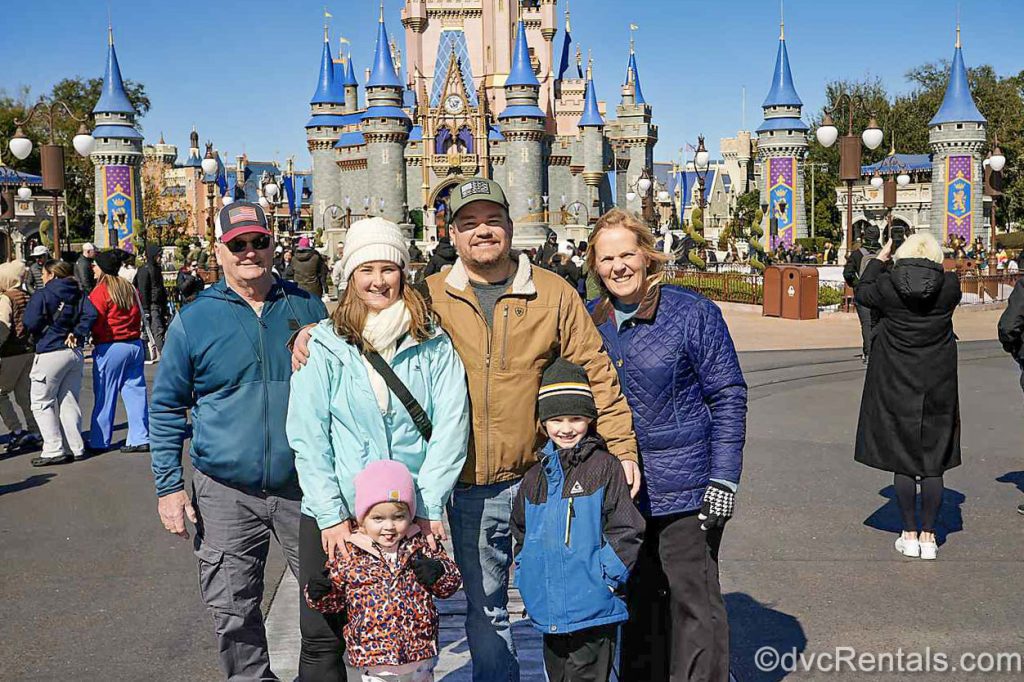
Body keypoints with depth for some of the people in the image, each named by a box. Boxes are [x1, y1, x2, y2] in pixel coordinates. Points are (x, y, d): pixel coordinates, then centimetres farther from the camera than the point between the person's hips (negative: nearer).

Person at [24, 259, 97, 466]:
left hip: (50, 354, -6)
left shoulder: (41, 295, -8)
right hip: (75, 353, 6)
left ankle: (54, 450, -1)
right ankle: (77, 449, 14)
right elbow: (90, 314, -5)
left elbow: (31, 323, -15)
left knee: (42, 403, 4)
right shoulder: (78, 294, 9)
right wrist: (76, 333, -2)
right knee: (69, 402, 14)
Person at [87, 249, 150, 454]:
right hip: (135, 345, 6)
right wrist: (131, 333, 12)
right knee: (135, 393, 7)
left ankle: (99, 442, 12)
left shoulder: (101, 291, -10)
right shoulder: (129, 288, 10)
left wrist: (94, 339, 3)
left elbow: (95, 321, -11)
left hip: (110, 347, -6)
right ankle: (140, 439, 8)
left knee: (104, 396, 3)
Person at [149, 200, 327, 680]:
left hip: (304, 486, 1)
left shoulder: (307, 308, 3)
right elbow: (166, 407, 4)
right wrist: (169, 486, -1)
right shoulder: (193, 320, -1)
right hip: (226, 493, 0)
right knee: (233, 612, 8)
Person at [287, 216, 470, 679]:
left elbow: (450, 427, -4)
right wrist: (330, 515, -11)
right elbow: (307, 436, -5)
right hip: (333, 516, 0)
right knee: (324, 642, 6)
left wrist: (429, 508, -11)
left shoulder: (434, 345, 1)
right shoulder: (323, 345, -1)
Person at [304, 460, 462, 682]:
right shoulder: (348, 556, -4)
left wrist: (438, 573, -16)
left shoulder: (423, 547, -1)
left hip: (420, 651, 2)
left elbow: (452, 581, 5)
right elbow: (336, 600, 6)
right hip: (372, 655, -2)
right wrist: (319, 594, -14)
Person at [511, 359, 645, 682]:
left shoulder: (605, 467, -7)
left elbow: (626, 530, -9)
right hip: (549, 611, 6)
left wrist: (604, 578, -13)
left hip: (593, 608, -6)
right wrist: (526, 577, 11)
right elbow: (521, 531, 21)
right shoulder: (535, 477, 10)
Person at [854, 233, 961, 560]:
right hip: (937, 387, 1)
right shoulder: (949, 285, -8)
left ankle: (909, 534, 13)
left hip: (896, 386, -1)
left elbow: (862, 293, 10)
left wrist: (880, 258, 19)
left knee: (902, 462, 8)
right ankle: (928, 535, 13)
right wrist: (930, 265, 18)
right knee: (933, 463, 8)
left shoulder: (887, 285, -11)